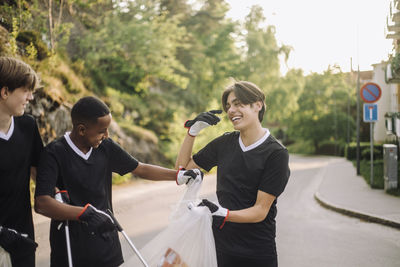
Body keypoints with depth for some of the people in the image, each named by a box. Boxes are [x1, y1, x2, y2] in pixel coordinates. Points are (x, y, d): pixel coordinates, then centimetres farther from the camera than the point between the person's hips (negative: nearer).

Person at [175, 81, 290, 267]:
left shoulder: (276, 154, -13)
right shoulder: (225, 143, 2)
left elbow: (260, 211, -16)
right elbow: (182, 167, 11)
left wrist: (222, 213, -31)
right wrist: (193, 130, 0)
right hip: (221, 243, 4)